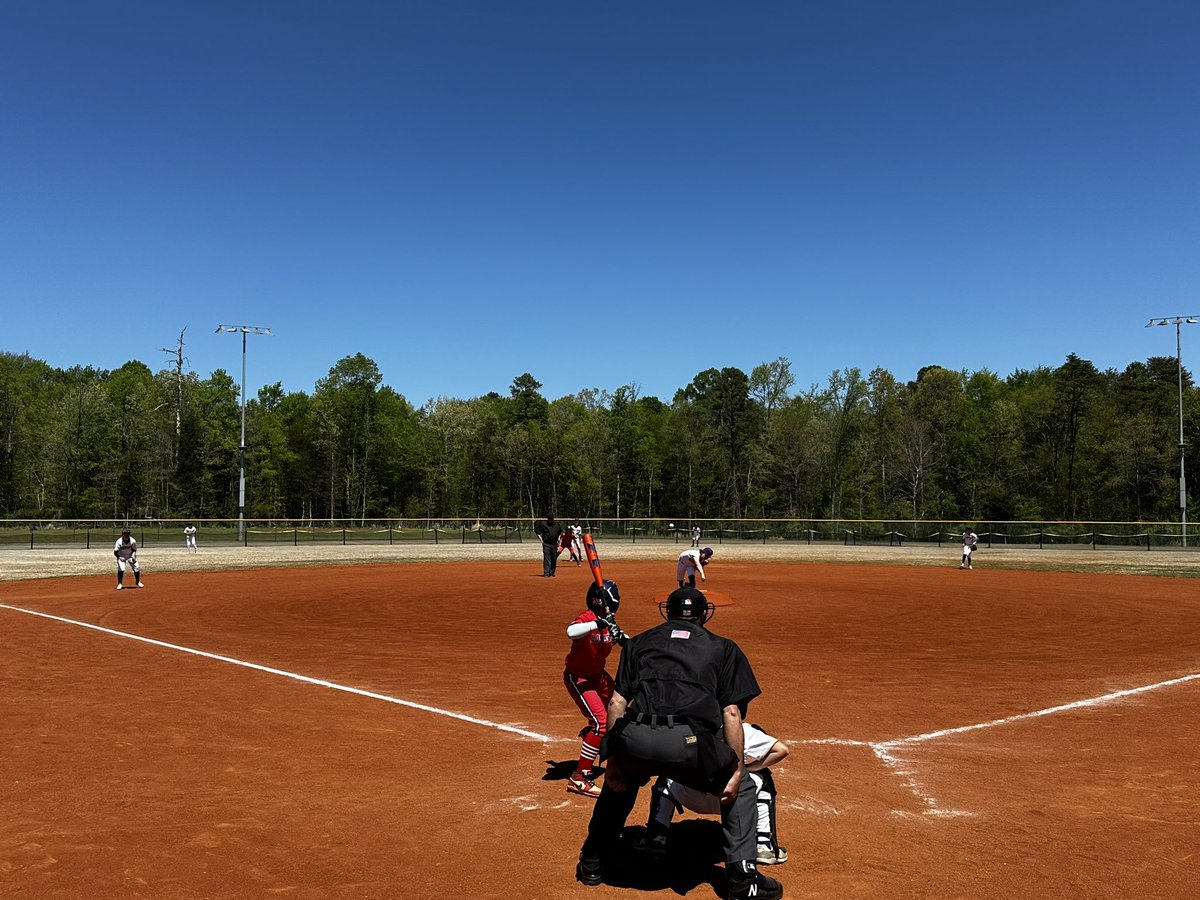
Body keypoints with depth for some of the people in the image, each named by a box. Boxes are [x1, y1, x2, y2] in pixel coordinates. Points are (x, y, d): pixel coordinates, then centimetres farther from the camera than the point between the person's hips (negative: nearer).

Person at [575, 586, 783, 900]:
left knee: (619, 782, 37)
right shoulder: (723, 648, 23)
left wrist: (612, 758, 20)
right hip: (690, 743, -2)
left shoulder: (640, 642, 27)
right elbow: (731, 712, 11)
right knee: (741, 787, 26)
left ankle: (592, 865, 41)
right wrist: (737, 770, 11)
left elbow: (617, 702, 17)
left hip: (635, 739, 3)